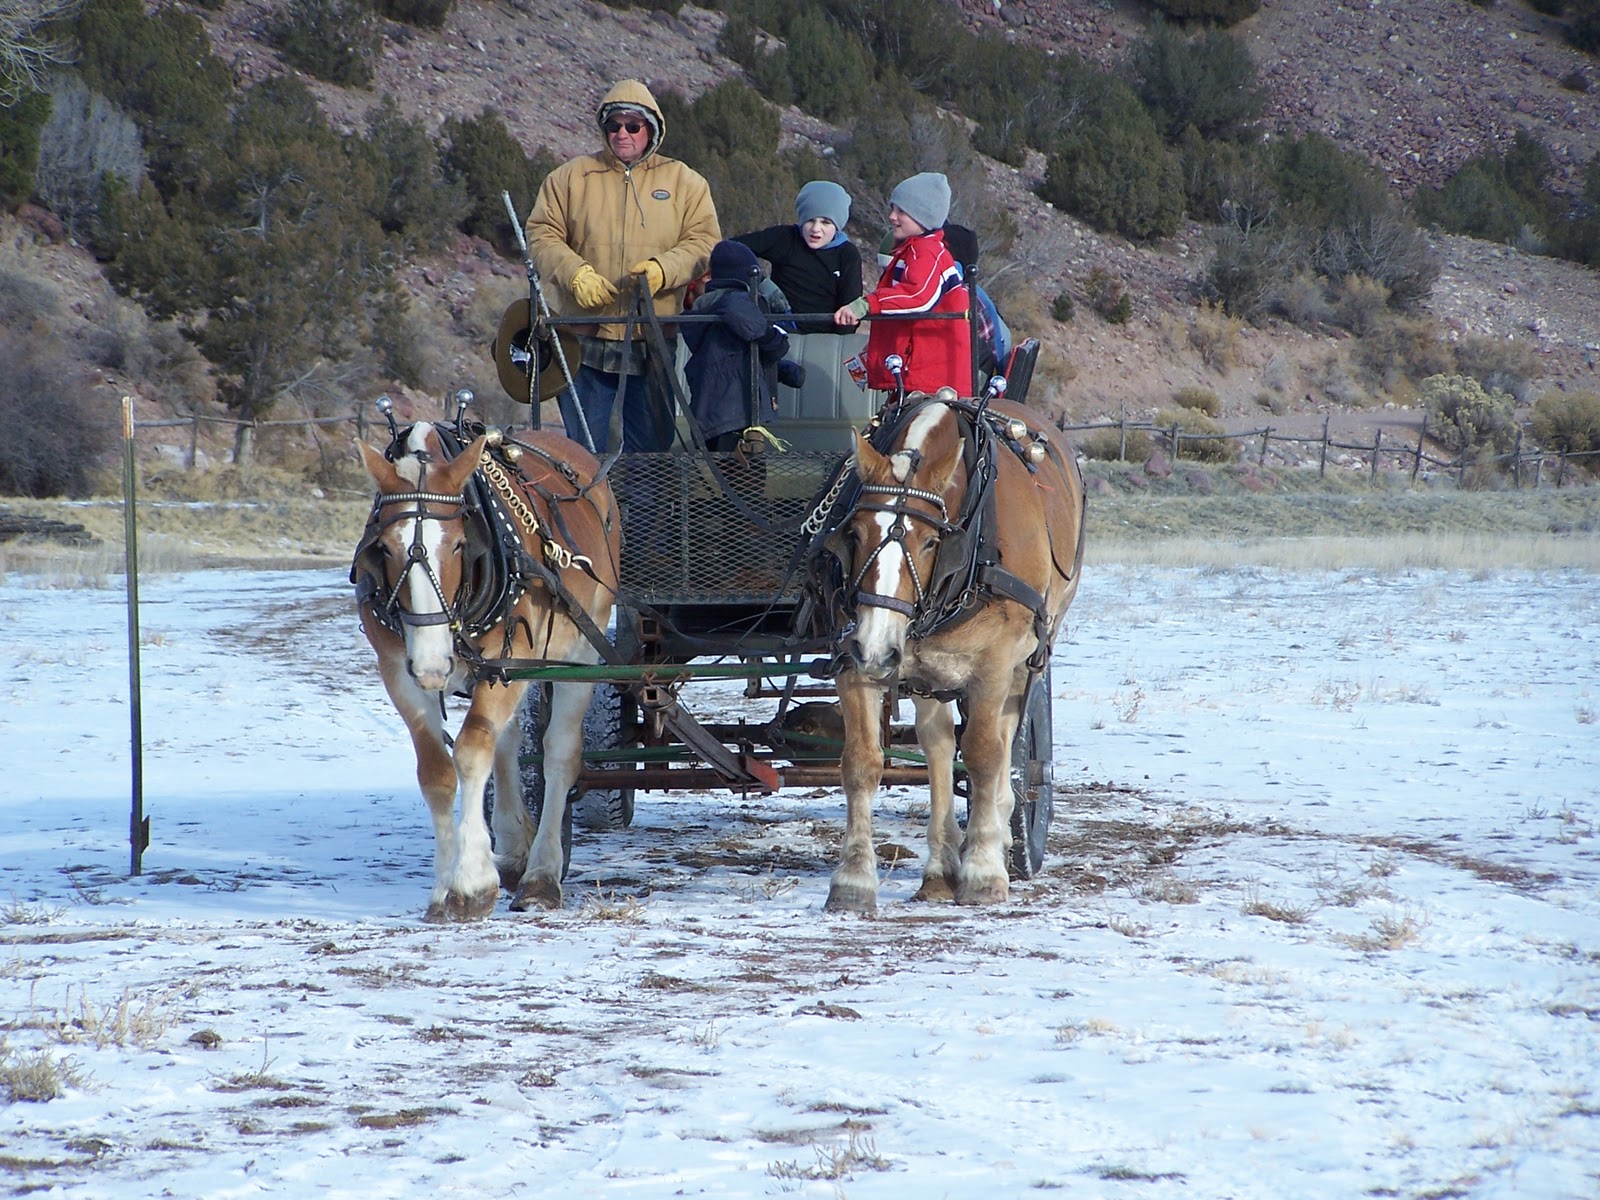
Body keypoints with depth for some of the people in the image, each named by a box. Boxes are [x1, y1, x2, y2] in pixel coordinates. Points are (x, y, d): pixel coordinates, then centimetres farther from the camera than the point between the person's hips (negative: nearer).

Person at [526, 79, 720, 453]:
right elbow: (541, 235, 5)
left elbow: (704, 241, 2)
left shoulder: (684, 182, 10)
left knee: (652, 450, 5)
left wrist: (663, 269, -17)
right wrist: (574, 272, -14)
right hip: (585, 343, -1)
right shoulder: (571, 177, 9)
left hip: (653, 348, 1)